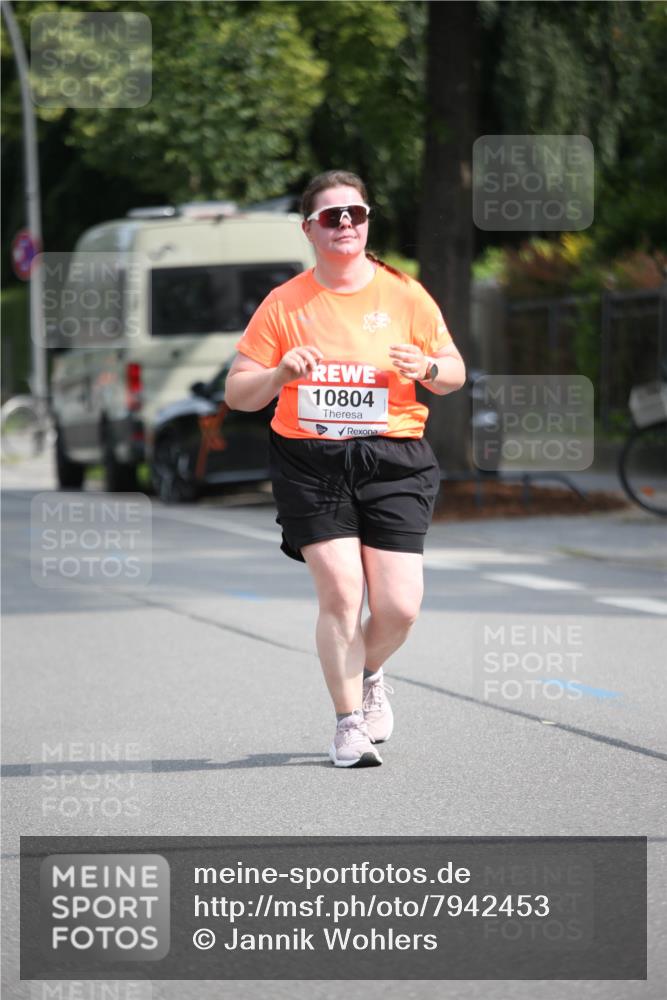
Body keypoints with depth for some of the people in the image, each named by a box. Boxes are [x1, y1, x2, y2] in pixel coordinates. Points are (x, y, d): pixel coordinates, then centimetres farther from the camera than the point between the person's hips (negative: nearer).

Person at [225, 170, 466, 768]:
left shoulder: (404, 294, 6)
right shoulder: (284, 304, 4)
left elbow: (455, 371, 11)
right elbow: (236, 393, 5)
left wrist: (427, 368, -12)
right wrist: (281, 375, -15)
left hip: (392, 459, 1)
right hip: (309, 462, -1)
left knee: (399, 606, -7)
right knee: (340, 592, -13)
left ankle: (368, 674, 28)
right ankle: (349, 721, 4)